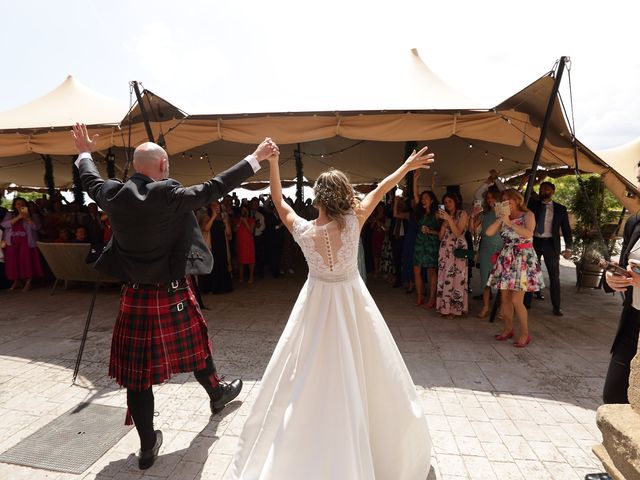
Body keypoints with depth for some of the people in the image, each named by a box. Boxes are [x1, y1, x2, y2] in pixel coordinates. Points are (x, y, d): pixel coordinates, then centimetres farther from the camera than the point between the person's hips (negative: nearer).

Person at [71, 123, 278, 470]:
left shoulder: (114, 195, -4)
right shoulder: (170, 196, -18)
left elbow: (91, 182, 17)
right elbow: (214, 188, -16)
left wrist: (85, 153, 38)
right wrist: (255, 158, -8)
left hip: (135, 297, 3)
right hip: (173, 295, -3)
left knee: (137, 370, 11)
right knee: (195, 347, 22)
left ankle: (147, 445, 24)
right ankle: (217, 394, 47)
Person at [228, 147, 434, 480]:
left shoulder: (303, 231, -16)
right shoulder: (353, 222, -18)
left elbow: (279, 203, 1)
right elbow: (378, 191, -4)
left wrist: (273, 163, 5)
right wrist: (406, 167, 12)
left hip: (317, 305, 1)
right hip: (352, 305, 0)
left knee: (310, 378, 16)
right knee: (360, 374, 17)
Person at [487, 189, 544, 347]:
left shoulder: (528, 215, -2)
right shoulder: (504, 217, 12)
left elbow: (528, 233, -20)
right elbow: (489, 232, 1)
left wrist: (509, 222, -21)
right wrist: (500, 219, -8)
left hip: (523, 259, -5)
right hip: (506, 259, 5)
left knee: (516, 300, -8)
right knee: (504, 297, 7)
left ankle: (525, 334, 8)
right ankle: (508, 329, 23)